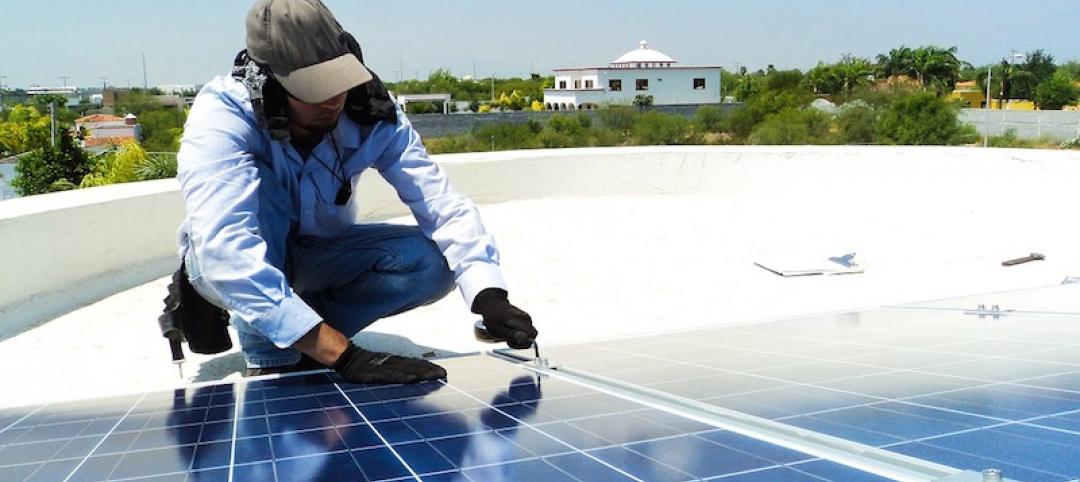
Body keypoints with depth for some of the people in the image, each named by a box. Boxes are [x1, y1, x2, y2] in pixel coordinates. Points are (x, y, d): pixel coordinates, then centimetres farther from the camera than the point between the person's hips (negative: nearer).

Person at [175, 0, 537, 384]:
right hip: (230, 265, -3)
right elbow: (227, 255, -45)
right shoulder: (221, 115, -33)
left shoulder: (372, 115, -22)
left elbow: (441, 206, -29)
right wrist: (343, 355, -52)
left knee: (433, 262, -22)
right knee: (259, 184, -35)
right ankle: (269, 362, -24)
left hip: (317, 255, 3)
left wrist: (489, 296, -47)